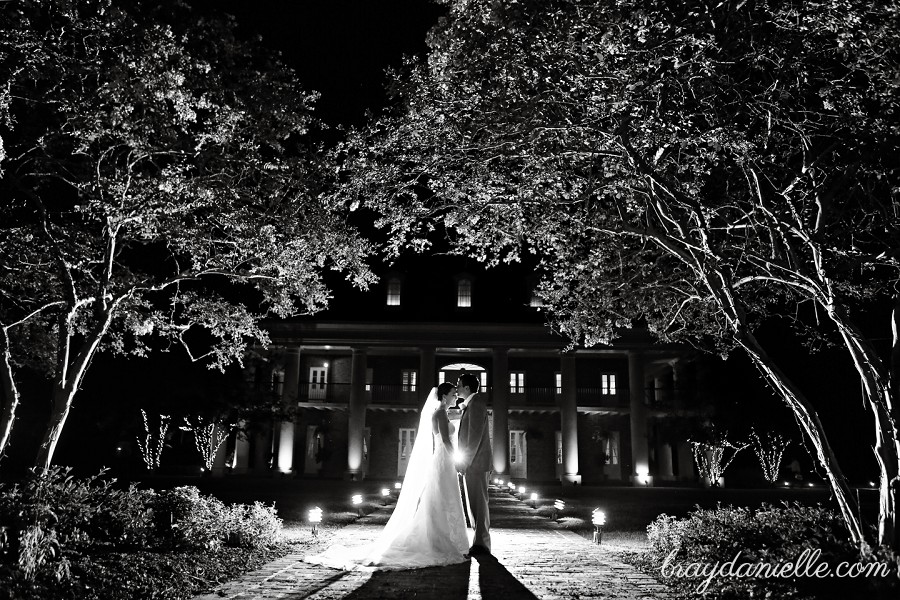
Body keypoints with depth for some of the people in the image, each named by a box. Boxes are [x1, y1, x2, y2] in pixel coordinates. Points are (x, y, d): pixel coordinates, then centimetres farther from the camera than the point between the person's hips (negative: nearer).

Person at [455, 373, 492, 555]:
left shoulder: (475, 404, -12)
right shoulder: (470, 405, 18)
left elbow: (475, 436, -18)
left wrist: (465, 462, -18)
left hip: (475, 464, -10)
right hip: (472, 464, 10)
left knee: (478, 503, -6)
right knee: (475, 504, 12)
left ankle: (481, 544, -2)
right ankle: (480, 542, 17)